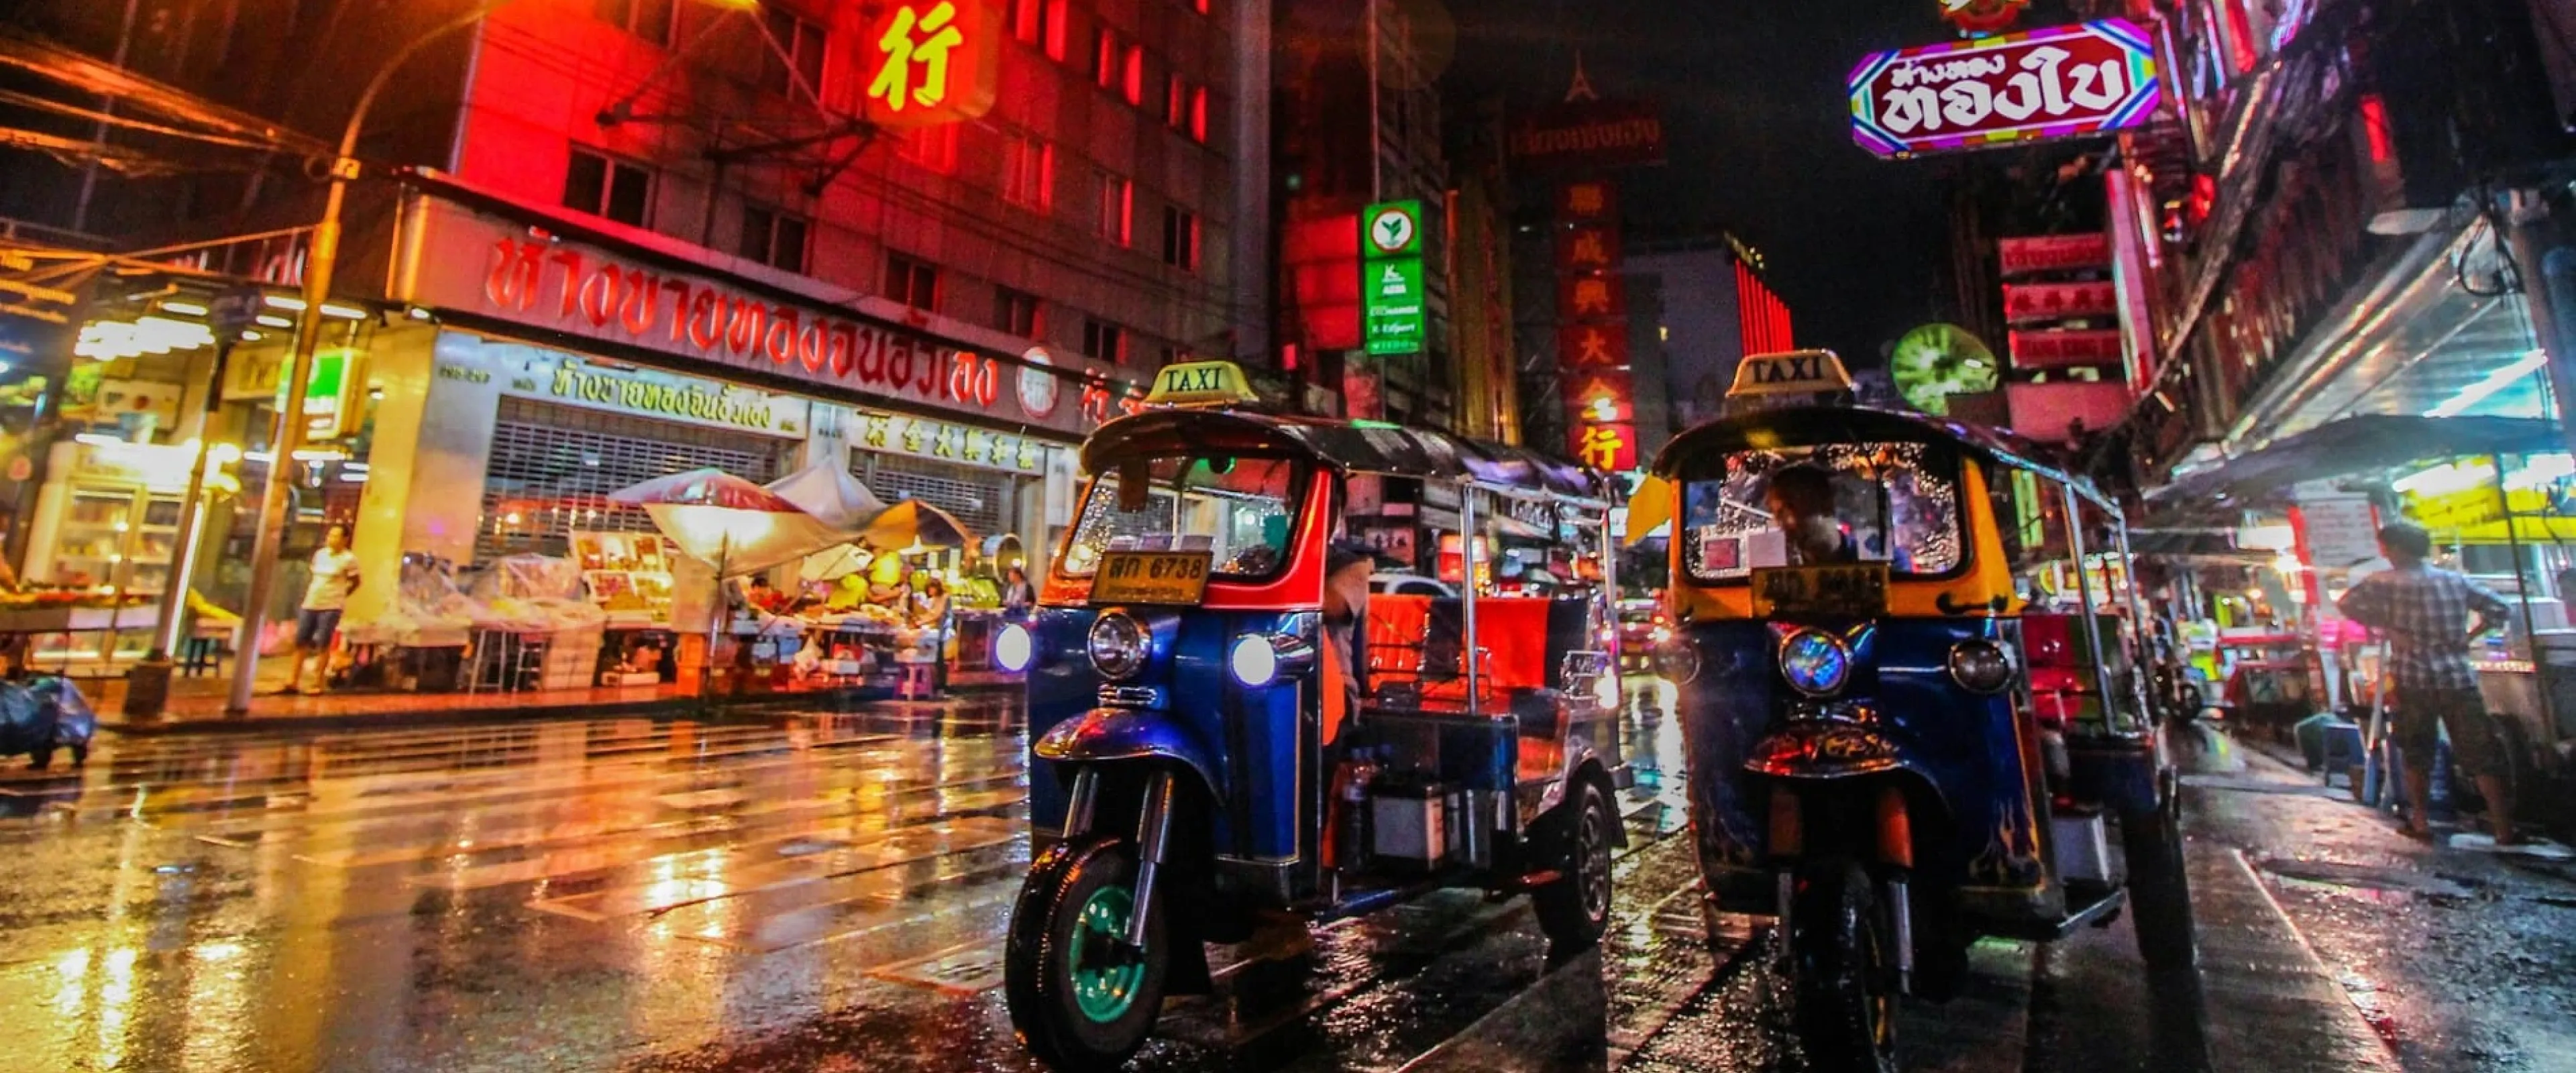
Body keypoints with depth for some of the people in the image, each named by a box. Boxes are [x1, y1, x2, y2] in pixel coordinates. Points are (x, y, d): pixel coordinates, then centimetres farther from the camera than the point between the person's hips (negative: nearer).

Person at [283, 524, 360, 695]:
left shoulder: (349, 558, -7)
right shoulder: (320, 554, 10)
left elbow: (355, 582, 0)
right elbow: (314, 578, 20)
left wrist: (340, 596, 4)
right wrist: (306, 596, 11)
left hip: (331, 606, -6)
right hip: (311, 604, 6)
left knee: (323, 644, -3)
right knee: (300, 641, 6)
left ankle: (319, 684, 3)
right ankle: (293, 682, 11)